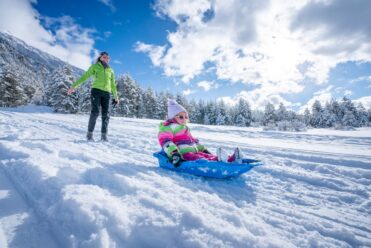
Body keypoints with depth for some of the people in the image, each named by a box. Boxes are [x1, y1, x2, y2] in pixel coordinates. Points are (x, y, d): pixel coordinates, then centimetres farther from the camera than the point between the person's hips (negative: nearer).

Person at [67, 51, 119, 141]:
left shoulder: (110, 70, 21)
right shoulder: (95, 66, 13)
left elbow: (113, 85, 23)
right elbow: (84, 77, 10)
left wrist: (116, 97, 18)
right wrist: (73, 86, 3)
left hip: (106, 93, 3)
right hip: (96, 91, -3)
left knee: (106, 114, -5)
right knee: (95, 112, -14)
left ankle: (104, 135, 0)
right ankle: (89, 133, -3)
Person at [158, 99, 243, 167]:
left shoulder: (185, 128, 27)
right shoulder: (168, 127, -2)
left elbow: (194, 141, 32)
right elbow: (166, 142, -17)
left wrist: (203, 149, 24)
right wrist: (174, 154, -30)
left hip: (194, 152, 8)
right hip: (181, 154, -8)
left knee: (208, 156, -15)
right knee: (199, 159, -35)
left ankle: (230, 160, -31)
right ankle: (217, 161, -59)